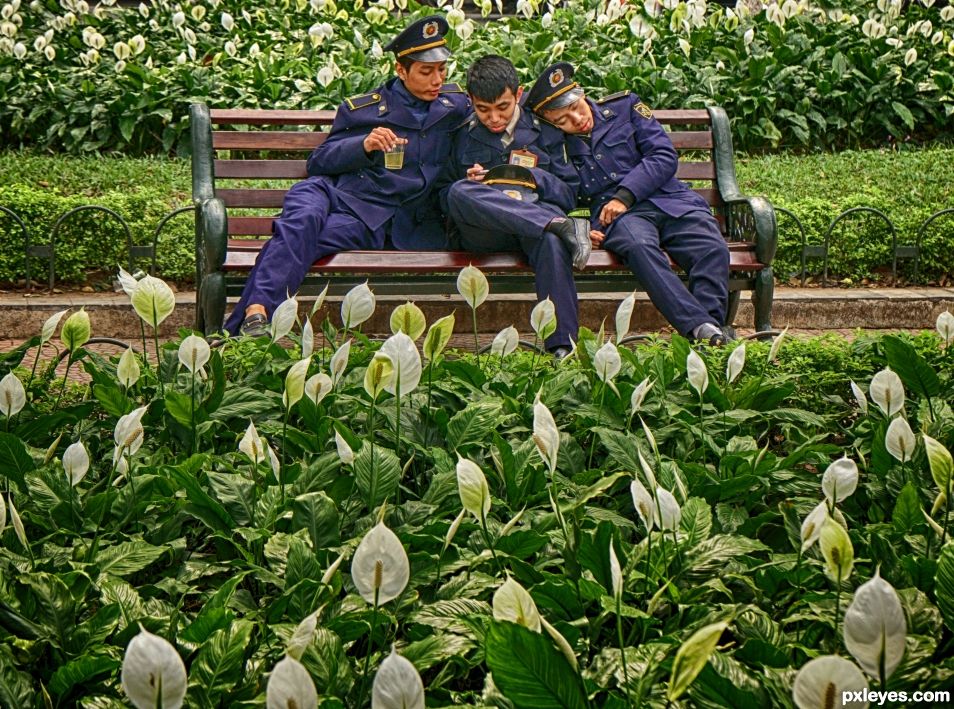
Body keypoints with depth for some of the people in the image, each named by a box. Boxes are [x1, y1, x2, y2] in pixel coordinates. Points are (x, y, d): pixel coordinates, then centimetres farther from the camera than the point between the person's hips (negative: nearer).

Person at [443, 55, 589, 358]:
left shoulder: (545, 131, 16)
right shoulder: (463, 136, 18)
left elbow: (570, 195, 11)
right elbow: (449, 201, 17)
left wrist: (537, 178, -8)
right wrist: (471, 182, -5)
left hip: (538, 214, -1)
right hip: (483, 233, 1)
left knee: (550, 239, -39)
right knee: (460, 192, -33)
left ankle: (562, 345, -45)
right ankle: (561, 225, -36)